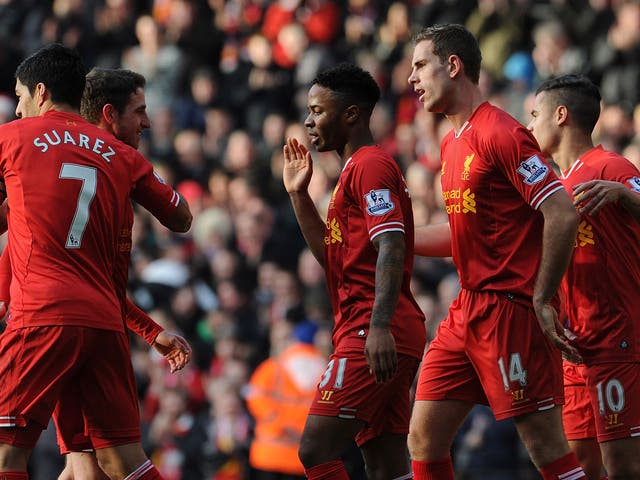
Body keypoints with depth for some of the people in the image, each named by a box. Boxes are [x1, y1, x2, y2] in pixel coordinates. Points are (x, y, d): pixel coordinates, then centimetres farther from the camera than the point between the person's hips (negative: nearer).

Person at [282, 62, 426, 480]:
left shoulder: (370, 165, -7)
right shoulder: (357, 168, 25)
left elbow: (392, 248, -19)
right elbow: (332, 255, 30)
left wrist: (379, 326, -30)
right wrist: (299, 194, 24)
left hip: (370, 337, -10)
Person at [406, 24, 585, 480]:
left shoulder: (502, 134, -13)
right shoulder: (452, 143, 16)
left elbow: (563, 216, -18)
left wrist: (541, 300, -17)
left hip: (510, 312, -9)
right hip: (467, 312, 9)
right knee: (424, 440, 5)